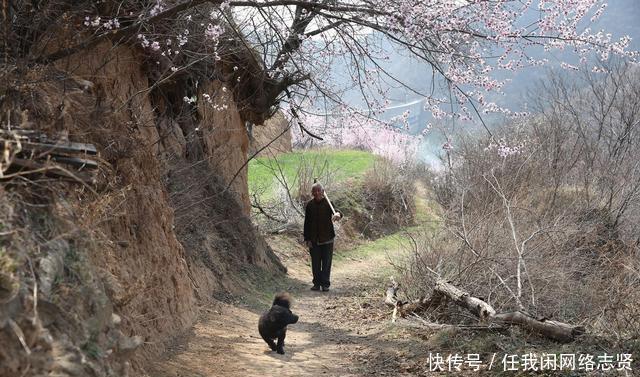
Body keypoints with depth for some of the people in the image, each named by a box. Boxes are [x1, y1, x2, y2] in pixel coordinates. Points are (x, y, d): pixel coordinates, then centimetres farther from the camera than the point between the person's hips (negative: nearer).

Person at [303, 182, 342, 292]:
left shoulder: (328, 203, -4)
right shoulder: (310, 205, 2)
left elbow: (336, 212, -21)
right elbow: (307, 223, 5)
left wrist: (338, 215, -47)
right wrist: (307, 239, 1)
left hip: (327, 238, -2)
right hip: (314, 239, 2)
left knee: (326, 262, 2)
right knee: (315, 263, 7)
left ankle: (325, 284, 10)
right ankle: (317, 283, 17)